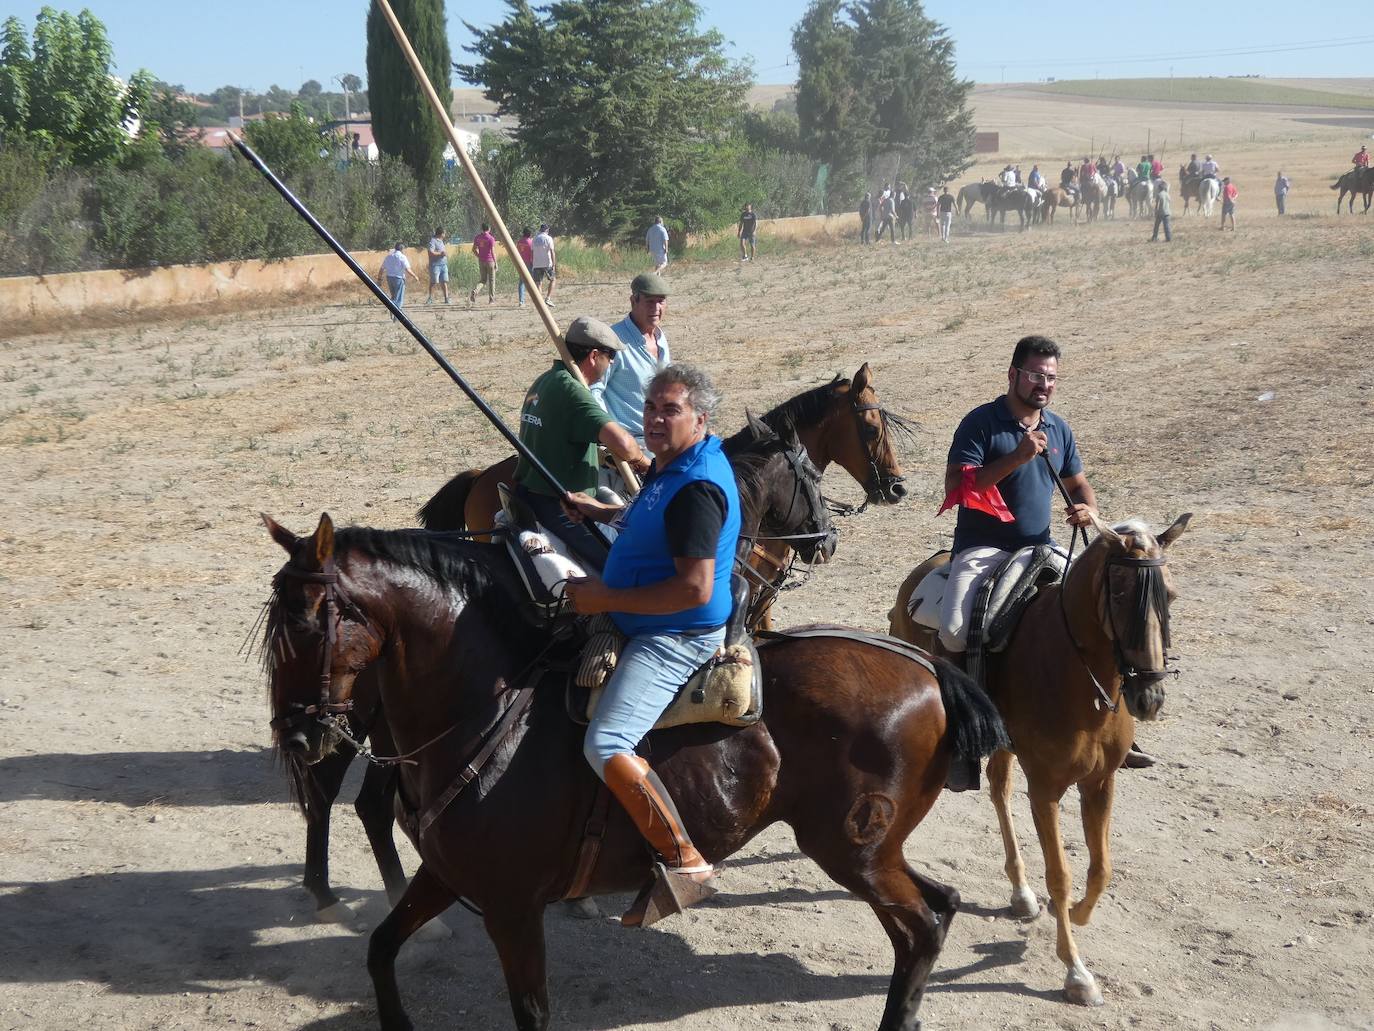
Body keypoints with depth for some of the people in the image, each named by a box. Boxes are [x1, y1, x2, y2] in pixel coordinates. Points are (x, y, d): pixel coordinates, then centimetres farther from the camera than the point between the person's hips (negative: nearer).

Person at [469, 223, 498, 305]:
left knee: (482, 280, 11)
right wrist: (495, 263, -8)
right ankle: (491, 299, 10)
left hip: (481, 261, 5)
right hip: (490, 261, -5)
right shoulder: (491, 238, -12)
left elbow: (474, 249, 7)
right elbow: (493, 252, -14)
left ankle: (474, 292, -14)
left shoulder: (477, 237, 4)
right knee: (491, 280, 7)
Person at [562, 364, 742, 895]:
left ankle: (686, 860, -17)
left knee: (606, 746, -25)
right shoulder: (675, 465, 8)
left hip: (675, 640, -11)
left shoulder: (696, 486, -24)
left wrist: (607, 599, -24)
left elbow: (695, 589, -30)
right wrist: (601, 512, 19)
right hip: (647, 628, 11)